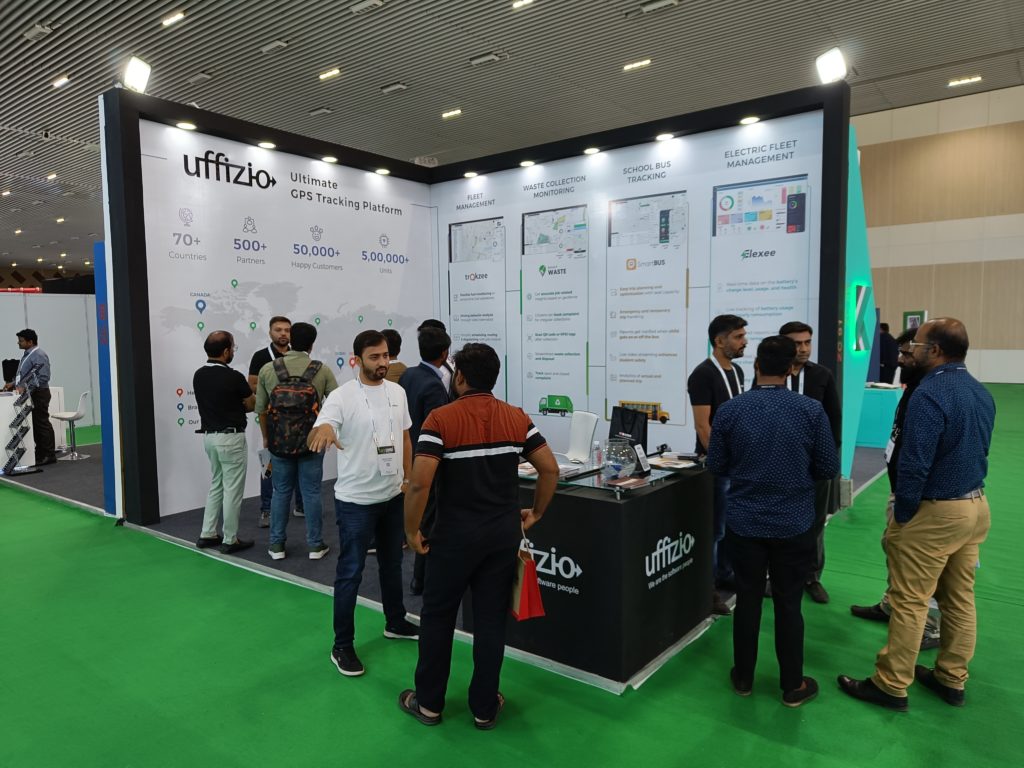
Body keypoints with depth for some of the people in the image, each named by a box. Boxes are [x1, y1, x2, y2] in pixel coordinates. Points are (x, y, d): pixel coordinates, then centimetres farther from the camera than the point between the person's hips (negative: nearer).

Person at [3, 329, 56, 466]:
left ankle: (49, 455, 0)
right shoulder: (27, 355, 16)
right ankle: (41, 454, 17)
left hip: (38, 394, -10)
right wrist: (13, 384, 12)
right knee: (35, 425, 11)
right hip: (29, 395, 10)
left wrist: (24, 387, -25)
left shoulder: (39, 356, -14)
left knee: (42, 424, -5)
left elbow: (43, 377, -22)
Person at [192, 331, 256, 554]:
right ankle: (230, 540, 10)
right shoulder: (233, 377, -18)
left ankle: (208, 534, 23)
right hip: (230, 437, -8)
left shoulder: (199, 376, 5)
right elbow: (252, 405, -4)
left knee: (216, 485, 20)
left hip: (209, 435, 8)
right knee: (232, 489, 2)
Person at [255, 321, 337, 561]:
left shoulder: (268, 370, -3)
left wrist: (266, 437, 17)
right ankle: (315, 545, 16)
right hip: (312, 443, -1)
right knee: (311, 493, 8)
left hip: (279, 442, 2)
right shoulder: (322, 371, -7)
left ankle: (277, 545, 21)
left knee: (281, 492, 13)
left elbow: (261, 409, 3)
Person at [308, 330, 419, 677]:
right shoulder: (342, 396, -16)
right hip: (356, 500, -6)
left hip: (394, 496, 6)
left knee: (392, 563, 21)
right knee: (350, 573, 3)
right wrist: (323, 429, -53)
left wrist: (407, 477, 9)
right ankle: (342, 646, 17)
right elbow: (314, 437, -30)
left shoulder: (397, 392, 3)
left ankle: (395, 622, 40)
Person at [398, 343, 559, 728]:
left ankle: (429, 702, 27)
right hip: (503, 532, 4)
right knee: (491, 619, 12)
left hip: (456, 534, -3)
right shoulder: (517, 418, 0)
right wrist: (536, 513, 12)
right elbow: (550, 469, -1)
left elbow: (420, 482, -20)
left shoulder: (440, 419, -13)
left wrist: (412, 530, -7)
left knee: (438, 615, 14)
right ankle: (484, 707, 23)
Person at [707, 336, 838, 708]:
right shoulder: (811, 410, -11)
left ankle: (743, 678, 27)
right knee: (788, 604, 11)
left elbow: (716, 466, -2)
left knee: (748, 600, 13)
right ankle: (793, 686, 25)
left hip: (744, 523, 1)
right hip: (794, 524, -1)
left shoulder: (729, 410, -9)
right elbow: (829, 468, -4)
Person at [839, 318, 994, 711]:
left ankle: (891, 686, 12)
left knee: (909, 603, 1)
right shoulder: (982, 392, 8)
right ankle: (951, 679, 31)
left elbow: (914, 465, -24)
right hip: (976, 506, 9)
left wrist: (901, 517, -12)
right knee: (960, 599, 17)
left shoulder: (929, 394, -21)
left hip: (934, 512, -9)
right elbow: (975, 451, 14)